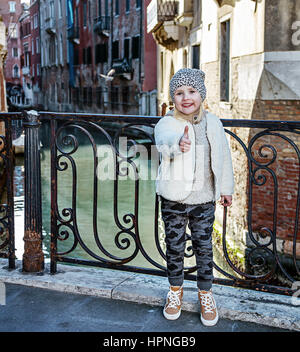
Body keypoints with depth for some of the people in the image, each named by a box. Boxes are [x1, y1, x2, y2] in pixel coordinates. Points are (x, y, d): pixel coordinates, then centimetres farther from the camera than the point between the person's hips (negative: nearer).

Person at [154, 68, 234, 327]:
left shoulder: (213, 123, 2)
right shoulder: (166, 123, -9)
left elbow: (224, 157, 12)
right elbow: (164, 142, -33)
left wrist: (226, 188, 17)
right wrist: (177, 144, -57)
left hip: (204, 200, 2)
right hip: (174, 200, -1)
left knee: (204, 247, 10)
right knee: (175, 247, 12)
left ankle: (205, 292, 31)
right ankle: (176, 289, 35)